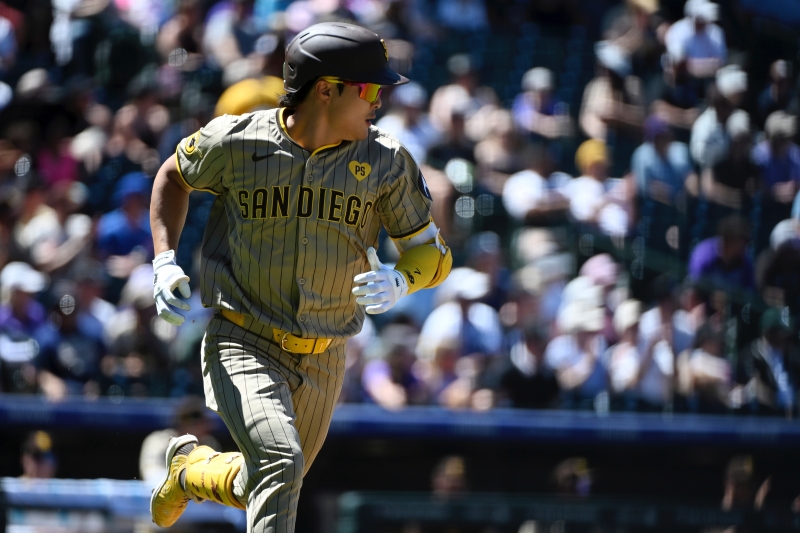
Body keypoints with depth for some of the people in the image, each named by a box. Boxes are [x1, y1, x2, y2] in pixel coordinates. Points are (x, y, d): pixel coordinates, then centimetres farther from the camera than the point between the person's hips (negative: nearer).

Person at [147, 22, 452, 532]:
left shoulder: (387, 162, -6)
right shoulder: (236, 141, -10)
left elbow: (433, 254, 1)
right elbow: (174, 176, 11)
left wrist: (399, 282, -22)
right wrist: (165, 261, -3)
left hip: (322, 362, 4)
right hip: (243, 346, -4)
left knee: (265, 489, 19)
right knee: (280, 463, -29)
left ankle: (190, 467, 50)